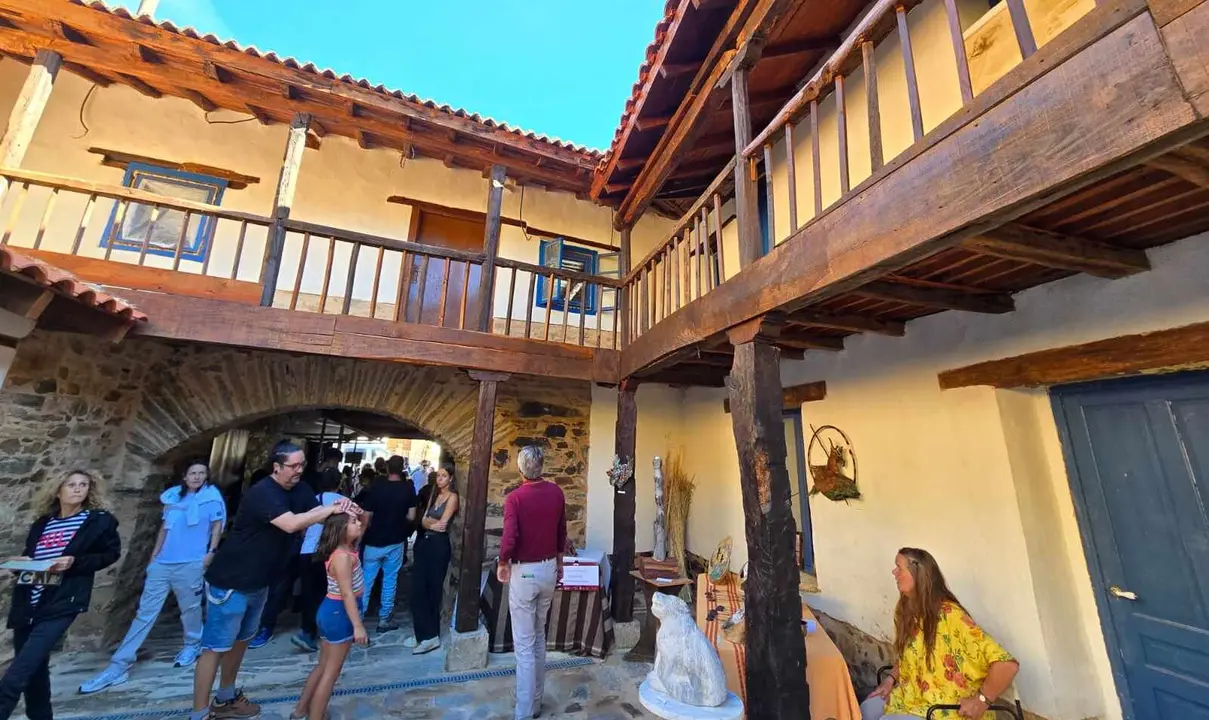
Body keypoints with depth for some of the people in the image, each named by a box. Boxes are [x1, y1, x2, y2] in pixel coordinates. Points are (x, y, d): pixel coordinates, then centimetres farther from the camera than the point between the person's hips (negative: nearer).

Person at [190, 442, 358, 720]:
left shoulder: (299, 491, -2)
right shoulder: (262, 493, -28)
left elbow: (317, 513, -3)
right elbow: (291, 524, -40)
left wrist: (341, 508, -24)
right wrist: (332, 509, -33)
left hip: (259, 582, 9)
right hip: (230, 581, -8)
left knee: (240, 639, 22)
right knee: (216, 646, 3)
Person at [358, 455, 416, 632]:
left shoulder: (376, 487, -11)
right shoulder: (408, 489, -8)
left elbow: (366, 517, -9)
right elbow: (411, 516, -5)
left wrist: (371, 529, 9)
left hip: (374, 541, 0)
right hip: (396, 541, 1)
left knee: (366, 581, 12)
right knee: (390, 580, 13)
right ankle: (384, 619, 21)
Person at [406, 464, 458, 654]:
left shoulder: (452, 497, -9)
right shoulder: (434, 494, 14)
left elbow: (442, 523, -17)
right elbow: (423, 520, 4)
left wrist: (429, 521, -1)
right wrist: (433, 523, -14)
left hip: (439, 545, -7)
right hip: (424, 543, 7)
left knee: (432, 590, 3)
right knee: (418, 588, 7)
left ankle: (431, 636, 17)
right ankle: (422, 633, 21)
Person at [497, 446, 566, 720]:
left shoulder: (515, 497, -18)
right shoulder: (556, 492, -4)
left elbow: (509, 538, -23)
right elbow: (562, 531, 7)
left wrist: (502, 563, -4)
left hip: (525, 572, -5)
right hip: (549, 568, 5)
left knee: (524, 644, 7)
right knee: (539, 635, 22)